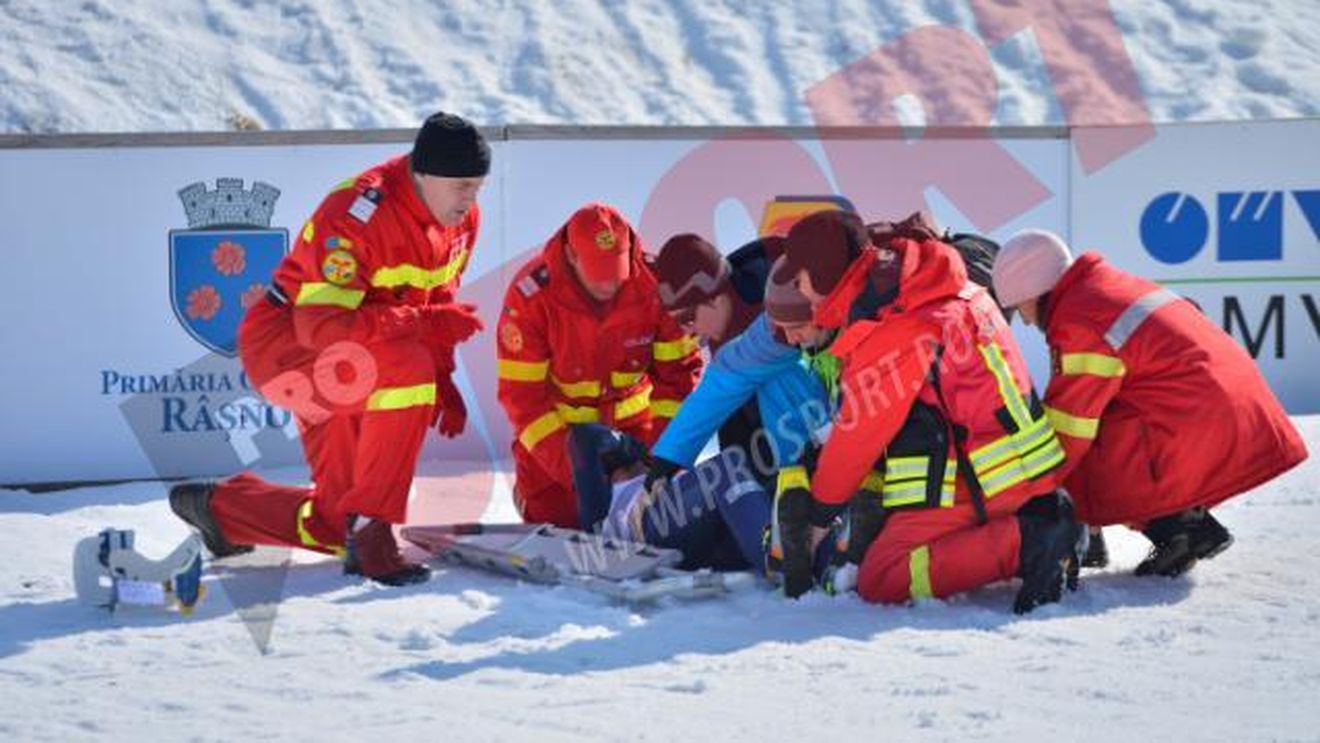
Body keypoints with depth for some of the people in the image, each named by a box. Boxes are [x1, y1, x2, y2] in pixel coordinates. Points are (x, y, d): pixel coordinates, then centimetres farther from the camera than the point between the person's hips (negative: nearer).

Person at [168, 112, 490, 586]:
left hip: (343, 368, 8)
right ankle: (371, 526, -27)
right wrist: (424, 324, -38)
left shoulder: (463, 218, -2)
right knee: (407, 366, -37)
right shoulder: (358, 213, -28)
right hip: (284, 346, -8)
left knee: (339, 527, 6)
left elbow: (436, 300, 13)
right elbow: (321, 324, -34)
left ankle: (219, 507, 32)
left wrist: (442, 382, 0)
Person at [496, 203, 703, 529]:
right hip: (557, 424, -2)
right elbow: (522, 393, -22)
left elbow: (679, 370, -11)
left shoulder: (655, 283, -21)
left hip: (631, 419, 2)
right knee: (554, 519, -7)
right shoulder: (531, 295, -26)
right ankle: (526, 489, 26)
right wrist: (568, 462, -30)